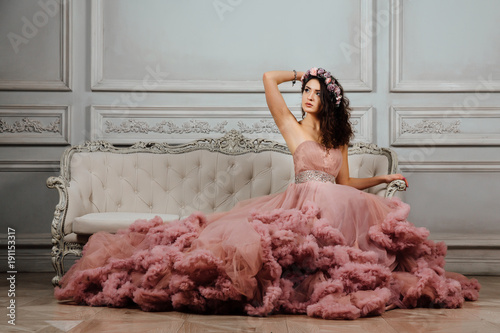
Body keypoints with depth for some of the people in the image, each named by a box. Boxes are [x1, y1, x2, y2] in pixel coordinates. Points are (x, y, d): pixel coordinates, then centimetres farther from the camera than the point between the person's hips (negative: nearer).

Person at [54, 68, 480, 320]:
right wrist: (301, 74, 20)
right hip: (306, 205, -5)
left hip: (338, 205, 5)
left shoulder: (339, 140, 23)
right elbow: (269, 77, 5)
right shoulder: (292, 128, 10)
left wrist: (383, 178, 25)